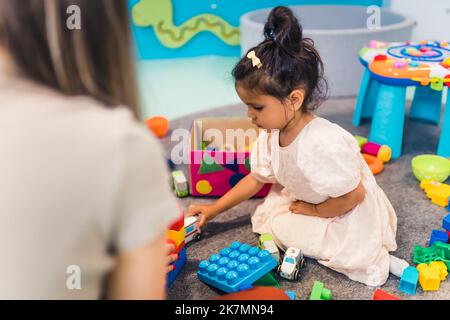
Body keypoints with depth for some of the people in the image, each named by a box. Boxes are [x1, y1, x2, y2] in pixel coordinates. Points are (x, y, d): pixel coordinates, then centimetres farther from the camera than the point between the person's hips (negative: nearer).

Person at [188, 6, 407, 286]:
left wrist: (314, 211, -14)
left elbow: (353, 195, -29)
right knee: (268, 219, -3)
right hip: (303, 199, 8)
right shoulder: (269, 135, -13)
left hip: (348, 211, -8)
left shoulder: (325, 143, -39)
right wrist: (214, 209, 2)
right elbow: (257, 179, 2)